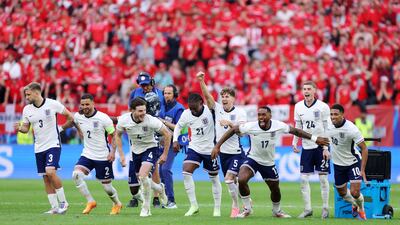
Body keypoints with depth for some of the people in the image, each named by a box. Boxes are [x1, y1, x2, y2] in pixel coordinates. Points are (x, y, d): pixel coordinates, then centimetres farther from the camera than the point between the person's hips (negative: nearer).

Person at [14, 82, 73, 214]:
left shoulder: (52, 104, -9)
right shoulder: (27, 109, 3)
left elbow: (70, 116, 1)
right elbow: (26, 128, 9)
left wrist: (61, 128, 0)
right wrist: (19, 128, -10)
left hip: (53, 144, -5)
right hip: (39, 147, 5)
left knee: (50, 172, -22)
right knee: (46, 178, 5)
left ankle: (63, 202, -8)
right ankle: (55, 208, 12)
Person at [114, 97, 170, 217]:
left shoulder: (151, 121, -26)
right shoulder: (124, 120, -17)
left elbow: (167, 134, -13)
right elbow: (117, 135, 4)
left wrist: (165, 154, -9)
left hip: (150, 149, -4)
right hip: (135, 152, 4)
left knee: (142, 176, -32)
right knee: (134, 191, 7)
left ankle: (146, 208, -13)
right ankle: (160, 188, 38)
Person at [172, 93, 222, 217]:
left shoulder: (209, 111, -16)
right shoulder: (186, 114, -4)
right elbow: (178, 126, 10)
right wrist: (175, 140, -1)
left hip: (210, 149, -3)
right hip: (194, 148, 3)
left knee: (214, 178, 9)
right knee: (186, 172, -18)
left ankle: (217, 208, 25)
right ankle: (194, 205, -11)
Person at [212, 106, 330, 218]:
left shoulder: (278, 126, -19)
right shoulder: (251, 126, -25)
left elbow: (295, 131, -4)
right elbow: (233, 130, -15)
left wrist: (315, 139, 0)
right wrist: (217, 146, -18)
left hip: (269, 163, 3)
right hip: (252, 158, -2)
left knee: (275, 190, 14)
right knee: (241, 180, -27)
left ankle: (276, 211, 46)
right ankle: (247, 209, -5)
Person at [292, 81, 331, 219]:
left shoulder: (323, 107, -8)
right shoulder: (298, 107, 4)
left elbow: (328, 129, -5)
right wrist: (294, 142, 7)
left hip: (321, 146, -4)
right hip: (306, 146, 4)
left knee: (323, 178, -1)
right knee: (304, 179, 0)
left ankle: (325, 208, 10)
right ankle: (307, 209, 10)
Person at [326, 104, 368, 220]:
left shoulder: (352, 129, -27)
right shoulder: (329, 125, -12)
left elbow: (364, 148, -20)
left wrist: (362, 170, -23)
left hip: (353, 163, -5)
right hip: (338, 164, 5)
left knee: (354, 193, -15)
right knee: (342, 193, 14)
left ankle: (361, 209, 19)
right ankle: (355, 205, 47)